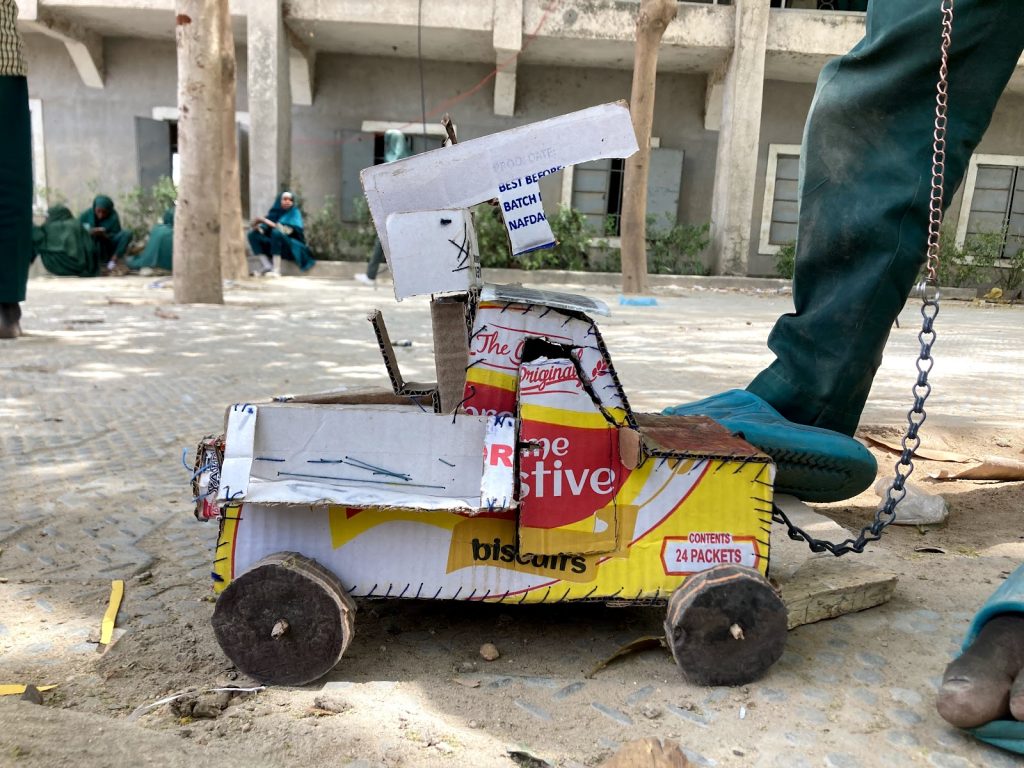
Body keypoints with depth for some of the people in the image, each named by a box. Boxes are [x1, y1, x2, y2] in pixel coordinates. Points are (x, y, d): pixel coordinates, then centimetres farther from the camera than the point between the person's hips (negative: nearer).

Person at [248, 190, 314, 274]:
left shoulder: (294, 213, -6)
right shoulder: (275, 212, 7)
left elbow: (287, 230, -21)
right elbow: (264, 229, 5)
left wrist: (266, 221, -23)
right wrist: (257, 227, -19)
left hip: (292, 247, -5)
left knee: (276, 232, -32)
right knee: (253, 234, -10)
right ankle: (267, 266, -23)